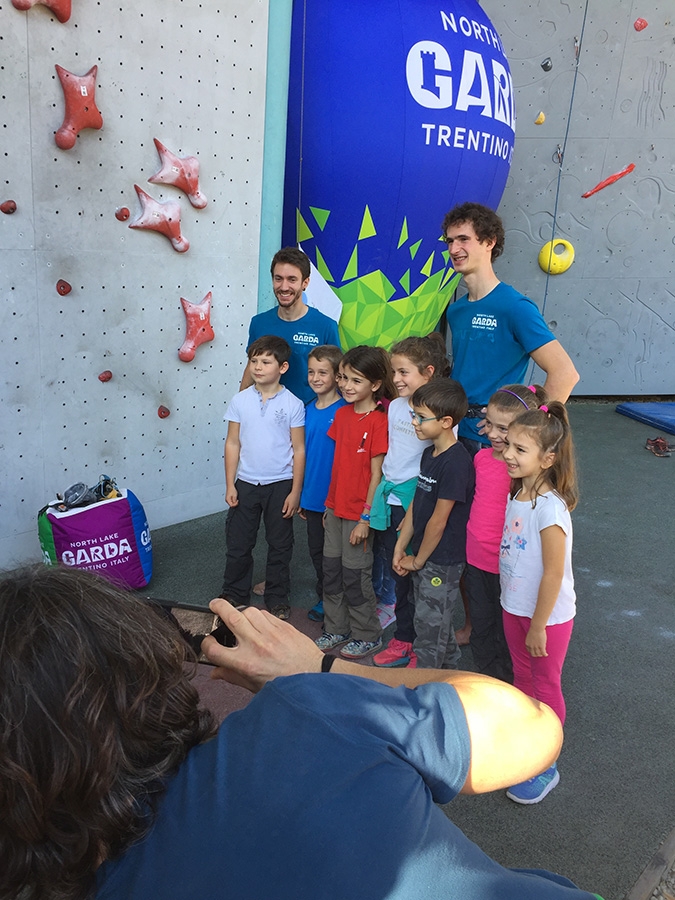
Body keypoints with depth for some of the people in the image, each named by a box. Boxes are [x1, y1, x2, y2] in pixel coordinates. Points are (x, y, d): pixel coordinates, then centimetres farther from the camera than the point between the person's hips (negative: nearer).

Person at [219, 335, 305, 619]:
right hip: (245, 483, 2)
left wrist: (295, 491, -6)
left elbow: (298, 450, -5)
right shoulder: (239, 401, -2)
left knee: (279, 545, 11)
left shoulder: (293, 404, -7)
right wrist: (230, 485, 0)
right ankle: (234, 593, 30)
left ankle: (277, 599, 28)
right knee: (238, 542, 12)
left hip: (280, 484, -2)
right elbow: (233, 443, 2)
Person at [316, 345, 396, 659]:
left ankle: (368, 636, 23)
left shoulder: (378, 421, -17)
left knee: (355, 574, 4)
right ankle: (336, 629, 32)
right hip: (335, 507, 7)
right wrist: (330, 503, 12)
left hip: (359, 512, -7)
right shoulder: (342, 414, 5)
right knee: (331, 569, 15)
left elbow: (376, 474, -16)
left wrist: (366, 517, -15)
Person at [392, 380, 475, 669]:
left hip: (441, 560, -9)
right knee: (437, 621, 22)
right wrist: (401, 547, 8)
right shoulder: (430, 453, 6)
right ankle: (451, 671, 40)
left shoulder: (456, 462, -23)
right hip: (423, 556, 9)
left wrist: (418, 560, -10)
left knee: (429, 627, 3)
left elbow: (438, 521, -20)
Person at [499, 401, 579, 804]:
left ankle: (546, 765, 29)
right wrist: (523, 617, 13)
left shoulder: (550, 507, -27)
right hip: (515, 607, 7)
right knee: (523, 677, 22)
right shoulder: (517, 494, -2)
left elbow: (554, 574, -24)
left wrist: (538, 626, -17)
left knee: (546, 685, 10)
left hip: (548, 615, -7)